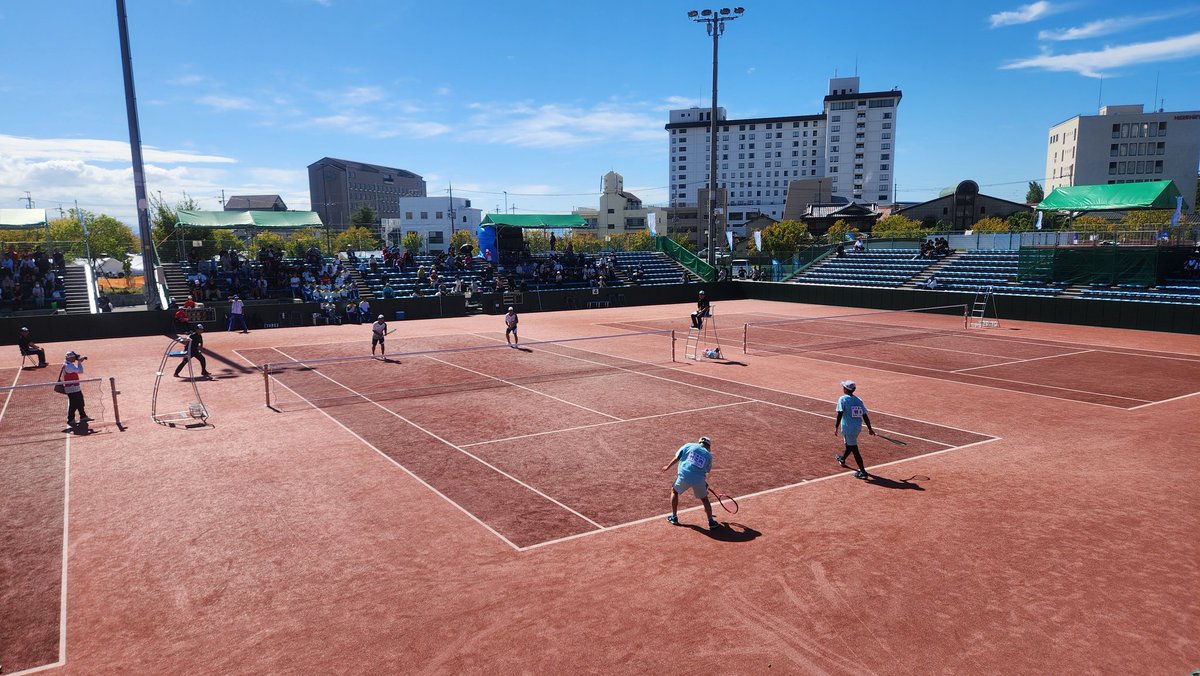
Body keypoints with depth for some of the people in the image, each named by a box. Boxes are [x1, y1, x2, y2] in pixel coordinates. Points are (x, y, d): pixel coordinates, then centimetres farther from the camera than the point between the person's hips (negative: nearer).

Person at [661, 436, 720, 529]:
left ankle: (674, 517, 26)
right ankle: (711, 522, 15)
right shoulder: (709, 455, 13)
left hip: (684, 477, 0)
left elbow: (676, 458, 8)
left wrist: (668, 466, 22)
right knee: (705, 499, 21)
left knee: (674, 491, 26)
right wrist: (705, 483, 35)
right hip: (699, 480, 0)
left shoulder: (688, 446, 10)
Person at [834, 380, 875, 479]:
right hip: (858, 428, 7)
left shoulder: (842, 399, -10)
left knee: (854, 449, -3)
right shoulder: (859, 400, 6)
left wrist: (836, 427, -18)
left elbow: (840, 414, -18)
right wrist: (870, 428, 11)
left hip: (848, 428, -7)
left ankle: (862, 472, -5)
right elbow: (865, 415, 5)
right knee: (849, 444, 29)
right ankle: (842, 460, 54)